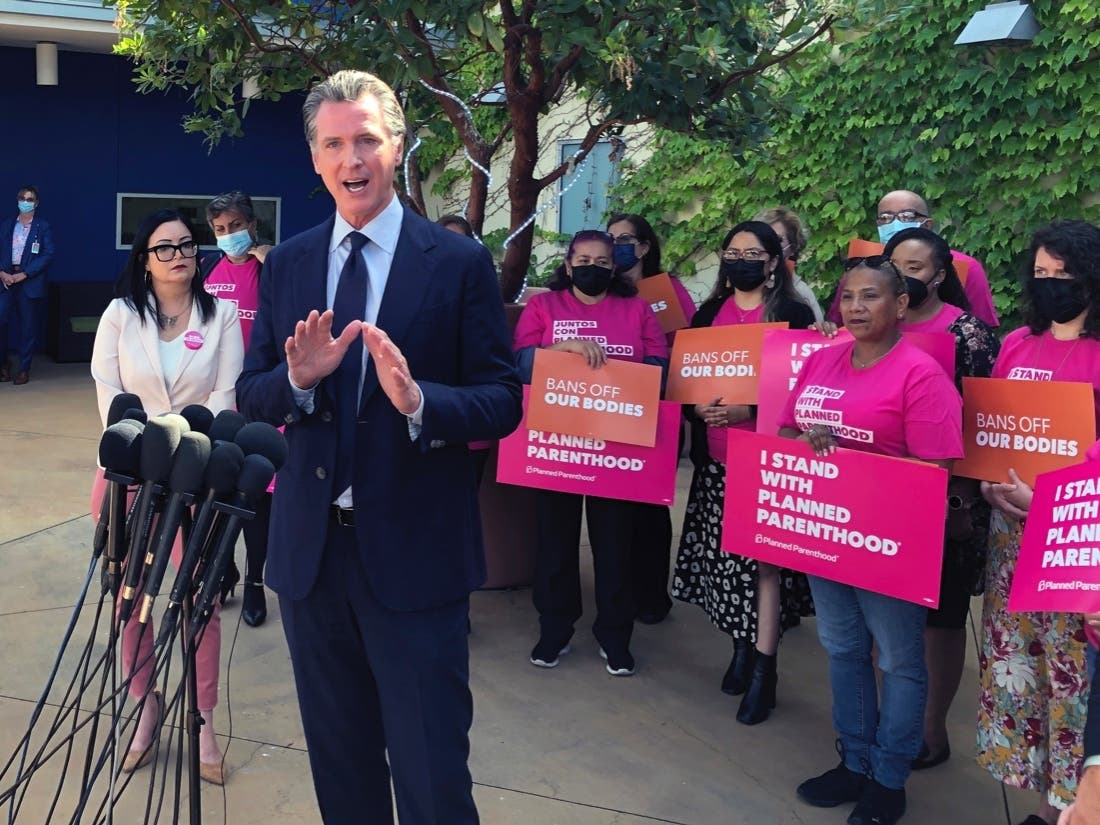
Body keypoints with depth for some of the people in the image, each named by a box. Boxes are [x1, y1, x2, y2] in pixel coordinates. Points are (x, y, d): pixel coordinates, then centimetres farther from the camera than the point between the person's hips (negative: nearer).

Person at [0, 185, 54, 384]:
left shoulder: (43, 227, 4)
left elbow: (48, 255, -6)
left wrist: (23, 275, -12)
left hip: (30, 282, -2)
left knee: (28, 327, 1)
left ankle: (24, 369, 9)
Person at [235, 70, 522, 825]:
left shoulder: (460, 263, -5)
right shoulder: (286, 265, 6)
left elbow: (504, 401, -7)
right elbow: (250, 398, 6)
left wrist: (420, 400, -26)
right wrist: (298, 377, -16)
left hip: (414, 552, -4)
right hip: (310, 549, 4)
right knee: (338, 763, 20)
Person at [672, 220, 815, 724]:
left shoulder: (794, 314, -1)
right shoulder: (709, 313, 13)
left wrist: (749, 409, -19)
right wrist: (696, 406, -8)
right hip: (716, 457, 5)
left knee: (764, 559, -4)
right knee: (727, 554, 8)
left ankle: (763, 670, 4)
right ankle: (742, 650, 25)